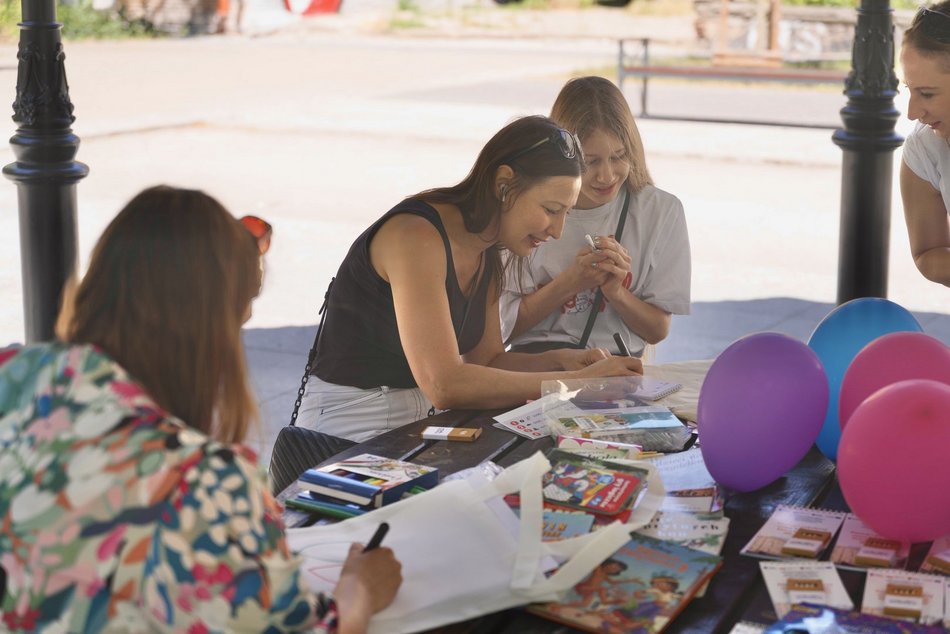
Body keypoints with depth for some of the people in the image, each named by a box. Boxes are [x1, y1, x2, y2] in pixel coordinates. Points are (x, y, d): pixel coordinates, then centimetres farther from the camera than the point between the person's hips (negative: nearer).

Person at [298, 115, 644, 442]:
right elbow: (445, 385, -29)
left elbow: (485, 361, 11)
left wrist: (557, 361, -8)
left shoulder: (485, 254, 6)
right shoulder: (417, 236, -21)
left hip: (422, 422, 8)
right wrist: (578, 381, -25)